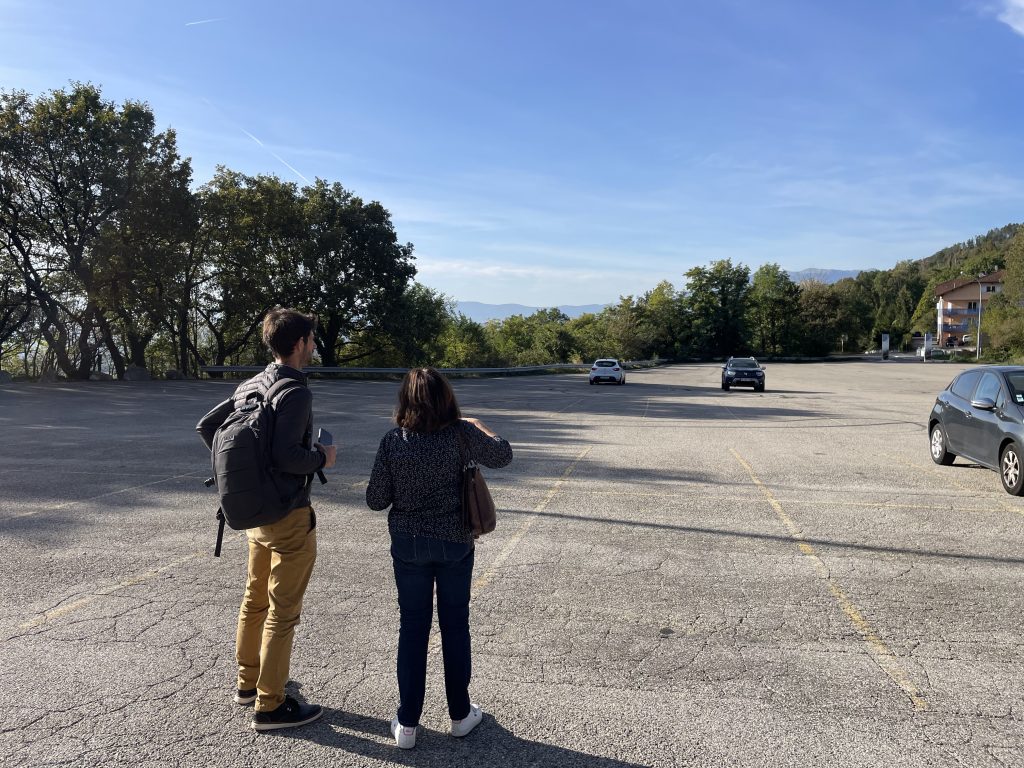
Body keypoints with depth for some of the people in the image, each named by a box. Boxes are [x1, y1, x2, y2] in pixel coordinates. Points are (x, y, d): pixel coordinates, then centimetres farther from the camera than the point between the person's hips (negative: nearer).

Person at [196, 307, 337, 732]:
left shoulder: (250, 385, 6)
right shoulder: (295, 393, -21)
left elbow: (206, 427, 11)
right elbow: (286, 456, -30)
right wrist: (322, 458, -12)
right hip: (289, 517, -9)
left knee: (255, 600, 21)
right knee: (282, 611, 3)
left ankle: (248, 681, 38)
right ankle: (270, 705, 13)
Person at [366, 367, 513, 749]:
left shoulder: (392, 441, -11)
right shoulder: (459, 433, -13)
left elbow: (376, 500, -8)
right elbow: (502, 455, 1)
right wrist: (478, 425, 15)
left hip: (408, 545, 0)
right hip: (455, 544, 0)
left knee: (412, 628, 11)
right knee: (455, 626, 14)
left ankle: (407, 725, 18)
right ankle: (460, 714, 28)